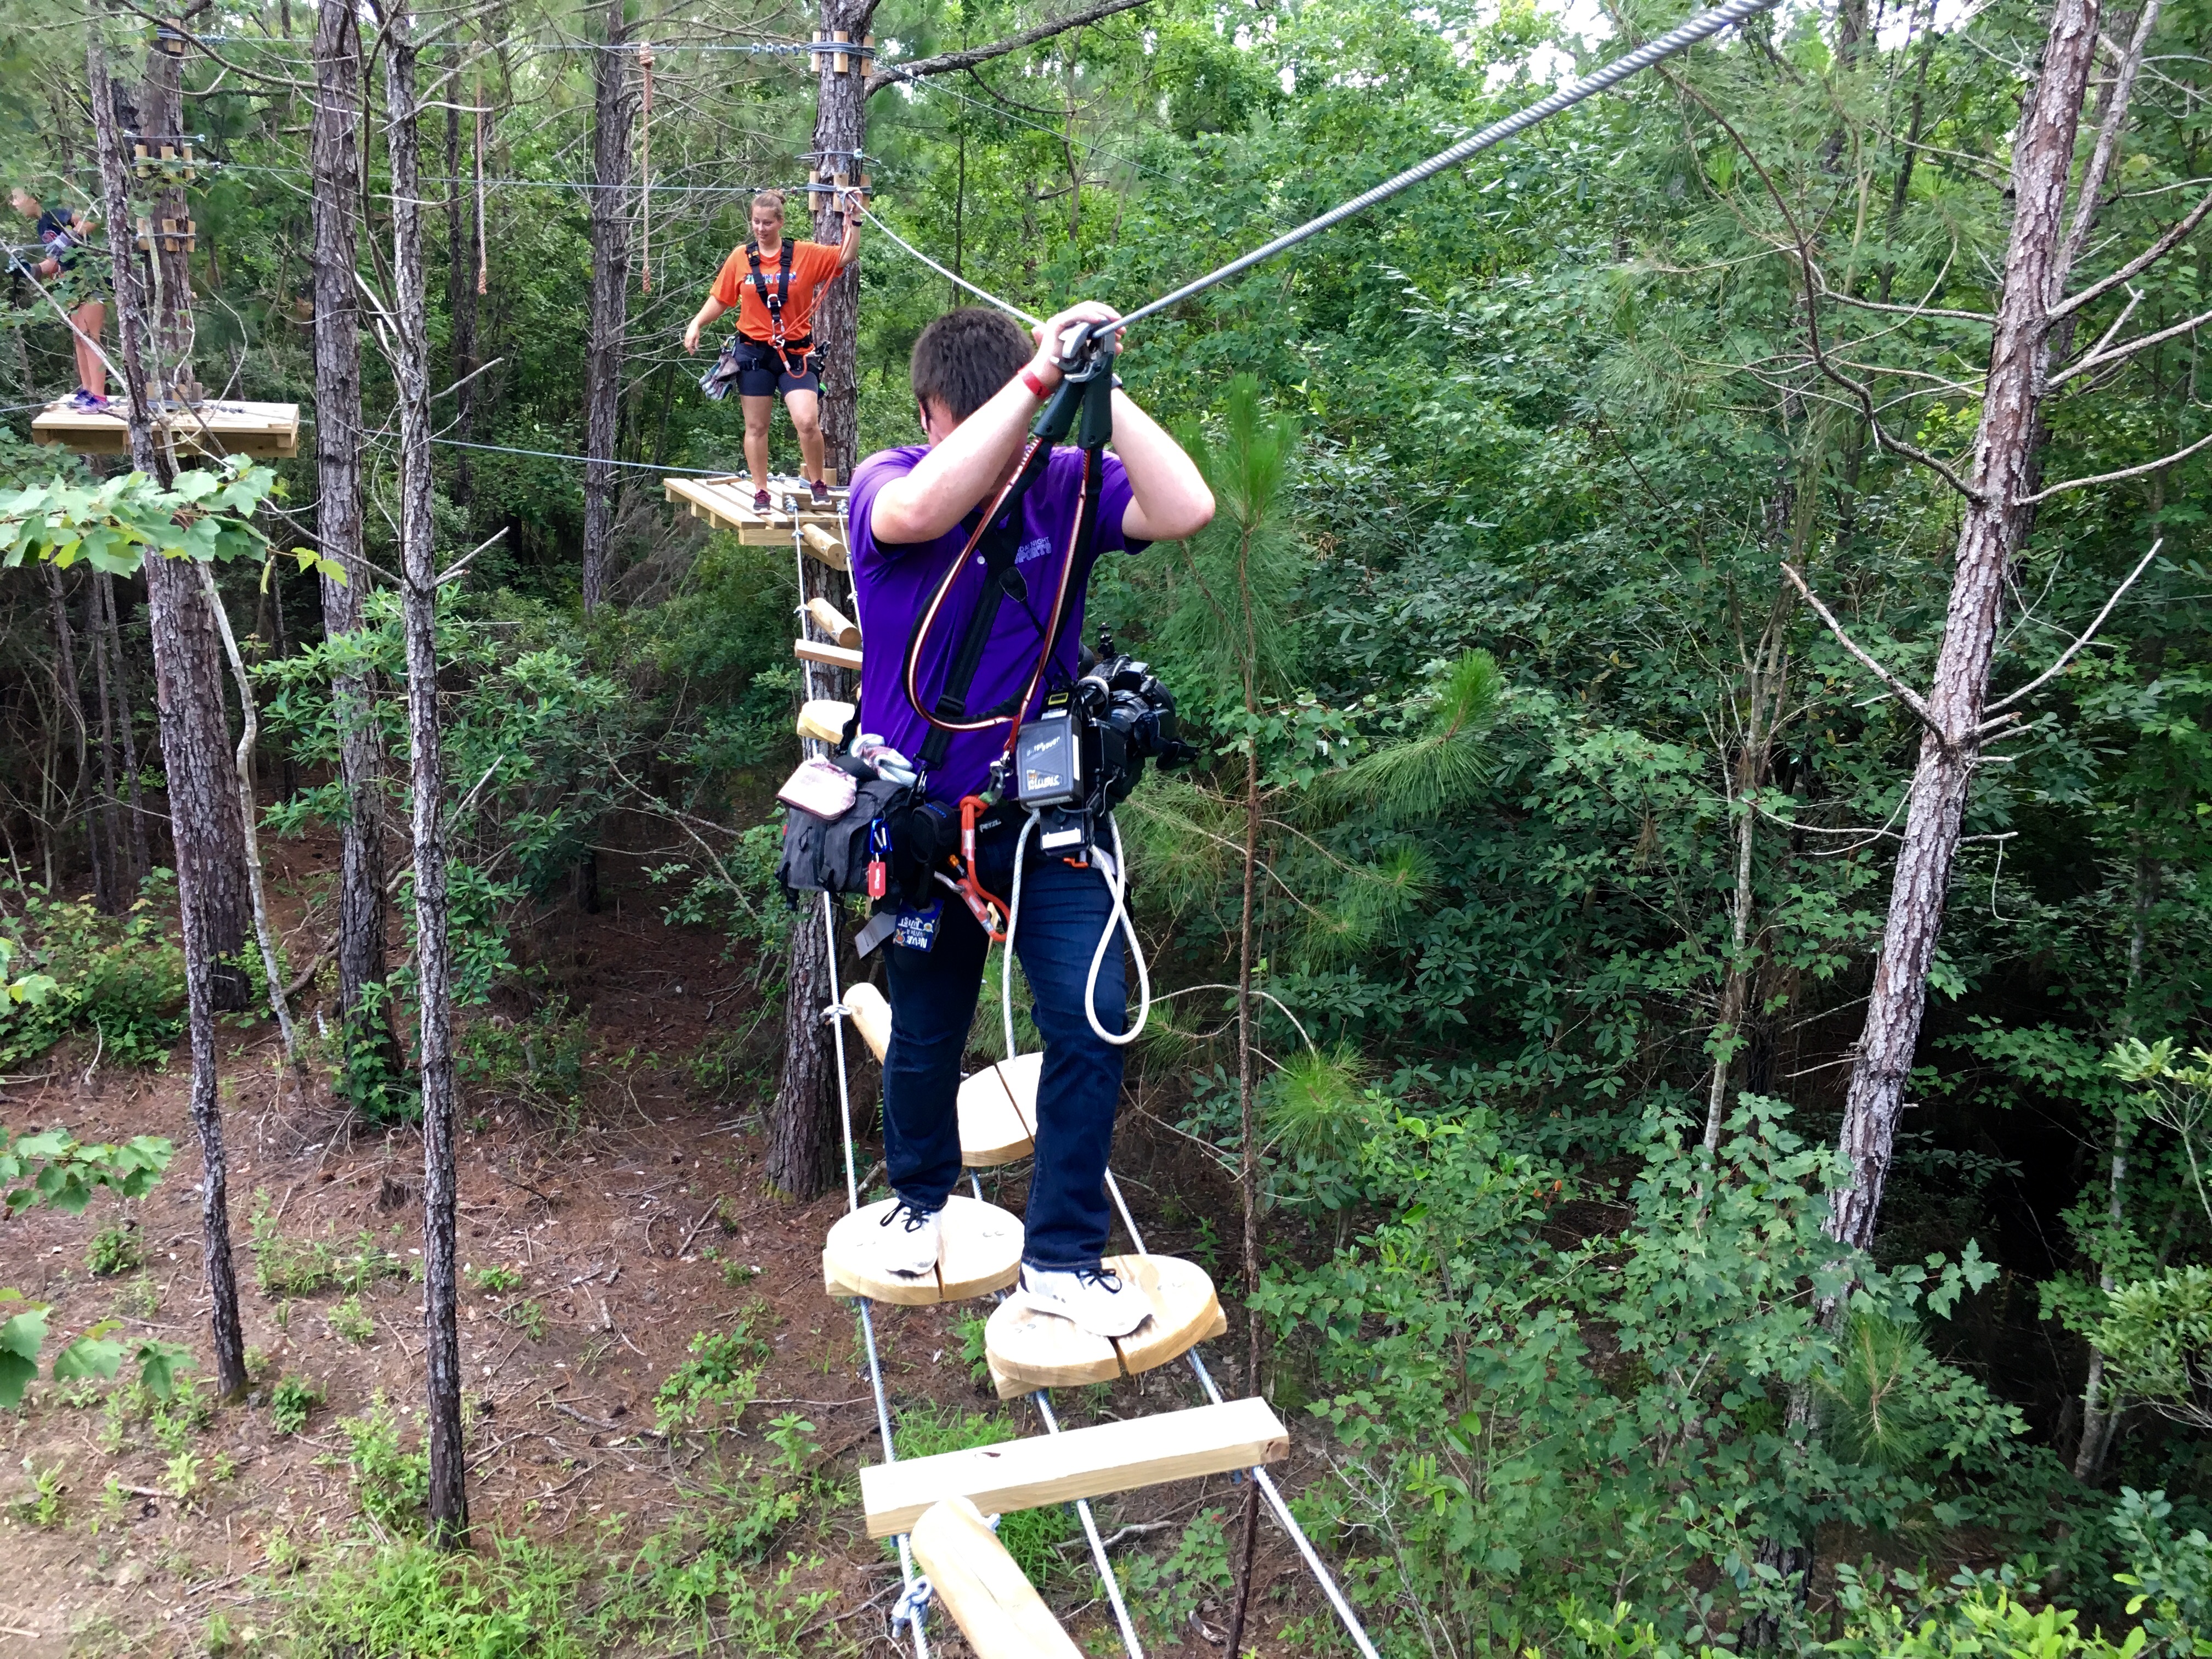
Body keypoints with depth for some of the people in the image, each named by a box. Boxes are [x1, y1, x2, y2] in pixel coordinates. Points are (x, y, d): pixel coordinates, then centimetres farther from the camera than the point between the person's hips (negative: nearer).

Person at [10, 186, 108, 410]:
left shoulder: (56, 213, -12)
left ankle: (99, 396, -12)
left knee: (89, 337, -12)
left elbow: (92, 220, -26)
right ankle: (87, 390, 18)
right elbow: (54, 263, 18)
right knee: (79, 338, 11)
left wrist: (69, 237, -32)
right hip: (73, 284, 10)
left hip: (90, 279, -10)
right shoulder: (42, 227, 14)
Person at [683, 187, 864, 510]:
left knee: (807, 422, -16)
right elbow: (720, 299, 8)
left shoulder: (805, 254, -1)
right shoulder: (740, 258, 2)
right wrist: (696, 324, -4)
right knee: (756, 426, 6)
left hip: (796, 354, -2)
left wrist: (854, 221, -14)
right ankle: (760, 492, 18)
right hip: (754, 352, 2)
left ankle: (818, 485, 4)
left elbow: (846, 257, -3)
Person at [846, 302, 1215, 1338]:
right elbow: (920, 510, -37)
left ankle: (1061, 1259, 9)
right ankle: (920, 1200, 45)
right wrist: (1037, 378, -37)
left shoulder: (1064, 486, -6)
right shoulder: (884, 486, -12)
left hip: (1049, 814, 1)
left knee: (1091, 1026, -9)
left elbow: (1188, 510, -22)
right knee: (926, 1035, 17)